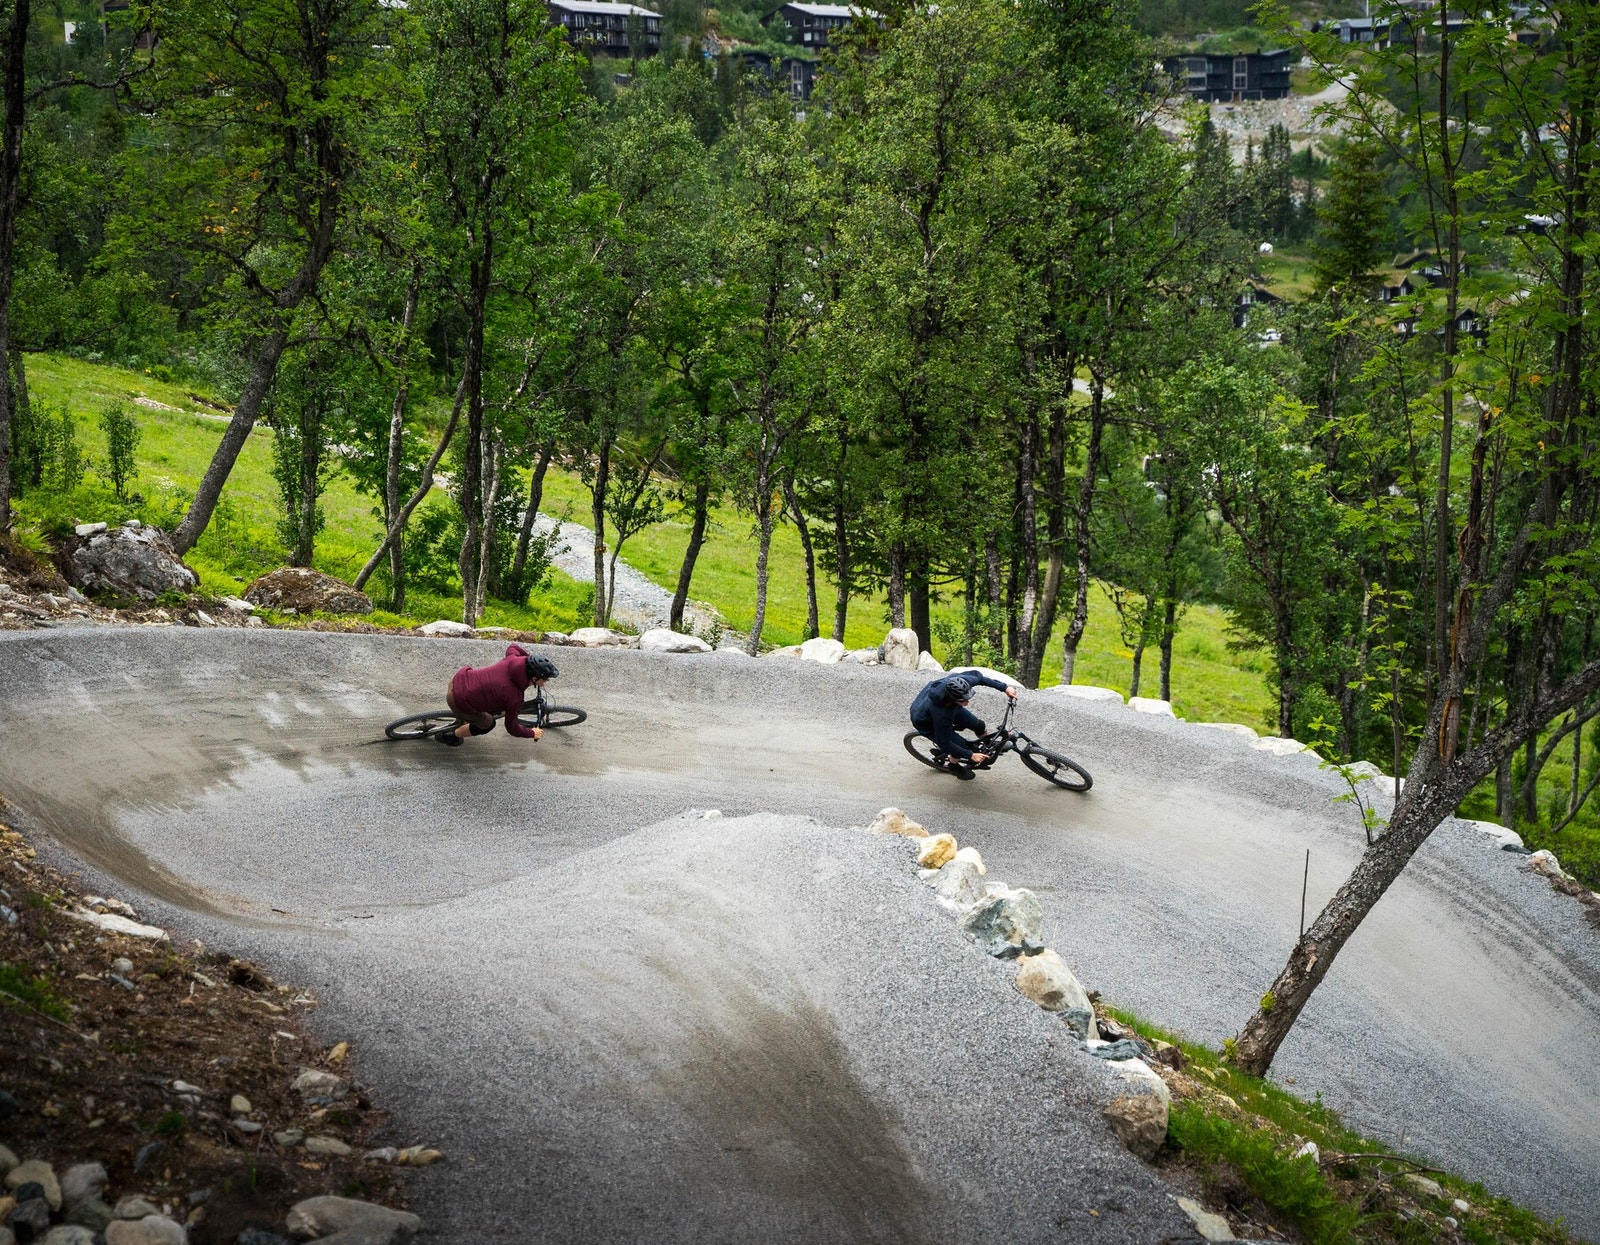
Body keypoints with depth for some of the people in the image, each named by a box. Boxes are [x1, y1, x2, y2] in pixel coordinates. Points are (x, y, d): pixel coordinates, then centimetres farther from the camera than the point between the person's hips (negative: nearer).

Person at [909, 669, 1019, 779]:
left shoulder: (959, 682, -35)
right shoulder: (941, 713, -46)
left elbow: (977, 676, -10)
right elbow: (944, 744, -31)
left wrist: (1004, 687, -12)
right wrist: (970, 755, -26)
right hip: (926, 722, -6)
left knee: (979, 725, -2)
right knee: (960, 745, -15)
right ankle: (953, 766, 20)